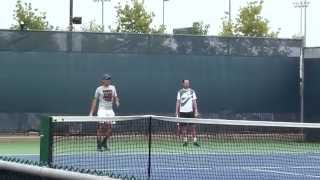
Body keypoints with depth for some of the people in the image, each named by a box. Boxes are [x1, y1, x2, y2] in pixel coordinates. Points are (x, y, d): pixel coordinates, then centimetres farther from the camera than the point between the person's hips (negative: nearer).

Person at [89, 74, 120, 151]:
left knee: (110, 129, 2)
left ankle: (104, 143, 23)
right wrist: (91, 112, 0)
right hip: (102, 110, -4)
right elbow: (95, 100, 4)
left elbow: (115, 97, 15)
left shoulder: (113, 88, 9)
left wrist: (117, 102, -10)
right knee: (101, 127, -14)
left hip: (110, 110, 4)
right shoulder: (99, 89, 0)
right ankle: (99, 145, -7)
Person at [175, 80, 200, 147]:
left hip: (190, 111, 0)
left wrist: (196, 111, -4)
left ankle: (195, 141, -3)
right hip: (182, 112, 0)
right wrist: (177, 112, 2)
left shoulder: (192, 91, 6)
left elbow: (194, 102, 4)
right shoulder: (180, 92, 7)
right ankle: (185, 141, 8)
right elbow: (178, 103, 8)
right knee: (184, 127, 1)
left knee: (192, 127, -4)